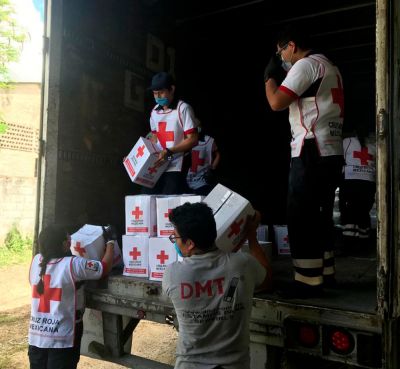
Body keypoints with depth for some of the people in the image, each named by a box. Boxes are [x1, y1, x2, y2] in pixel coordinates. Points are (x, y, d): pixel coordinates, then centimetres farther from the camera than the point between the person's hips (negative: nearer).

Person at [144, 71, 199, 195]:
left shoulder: (183, 109, -8)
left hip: (175, 168, -6)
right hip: (157, 166, 6)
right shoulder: (154, 112, 12)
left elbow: (192, 140, -12)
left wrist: (168, 152, -21)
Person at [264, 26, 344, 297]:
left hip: (312, 152, -10)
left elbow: (276, 103, -13)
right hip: (331, 152, 10)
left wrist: (270, 77, 5)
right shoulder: (329, 67, 24)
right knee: (320, 215, 14)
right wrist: (282, 78, 23)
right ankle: (325, 272, 22)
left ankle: (309, 280, -2)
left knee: (301, 216, -6)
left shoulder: (305, 64, -6)